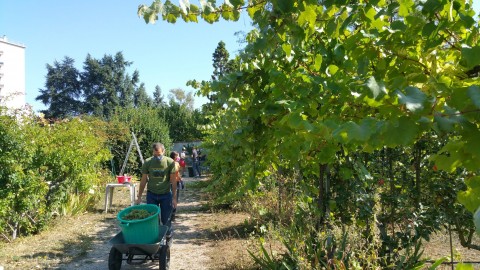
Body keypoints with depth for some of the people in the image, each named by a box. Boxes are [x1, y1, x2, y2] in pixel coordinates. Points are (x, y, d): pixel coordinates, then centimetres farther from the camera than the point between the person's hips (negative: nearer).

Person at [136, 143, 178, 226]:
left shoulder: (170, 162, -10)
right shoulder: (147, 162, -6)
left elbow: (173, 181, -6)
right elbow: (143, 180, 3)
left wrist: (174, 197, -8)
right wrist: (139, 197, 5)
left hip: (166, 194, -1)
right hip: (151, 194, 1)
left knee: (166, 221, 6)